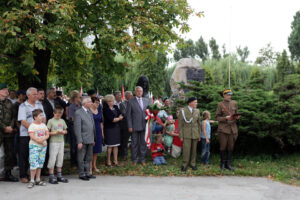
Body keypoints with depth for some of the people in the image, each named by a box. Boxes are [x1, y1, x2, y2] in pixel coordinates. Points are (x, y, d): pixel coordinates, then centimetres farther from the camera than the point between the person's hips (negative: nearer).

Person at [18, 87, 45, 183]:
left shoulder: (39, 104, 12)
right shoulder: (23, 106, -3)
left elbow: (44, 118, 11)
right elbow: (23, 121, -10)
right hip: (26, 134, -4)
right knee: (24, 155, 2)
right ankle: (23, 176, 11)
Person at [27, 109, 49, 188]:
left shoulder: (43, 125, 11)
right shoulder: (32, 125, -7)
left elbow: (47, 135, 8)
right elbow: (32, 137, -15)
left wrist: (43, 139, -13)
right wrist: (42, 142, -16)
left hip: (43, 146, 6)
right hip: (34, 146, -6)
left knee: (40, 163, 8)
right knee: (34, 163, -10)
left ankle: (38, 179, 16)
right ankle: (32, 181, -3)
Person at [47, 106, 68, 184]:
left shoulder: (62, 121, 11)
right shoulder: (51, 121, -5)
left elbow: (65, 131, 16)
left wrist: (63, 132, -6)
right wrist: (55, 133, -20)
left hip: (61, 142, 6)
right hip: (53, 142, -6)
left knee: (60, 158, 10)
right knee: (52, 158, -5)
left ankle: (59, 176, 19)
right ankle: (51, 176, 3)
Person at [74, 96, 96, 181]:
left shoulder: (90, 112, 14)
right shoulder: (78, 113, -11)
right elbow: (77, 128, -14)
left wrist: (93, 139, 14)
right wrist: (79, 141, -18)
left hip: (90, 140, 7)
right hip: (83, 140, -7)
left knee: (89, 158, 14)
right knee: (81, 158, 4)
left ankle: (87, 173, 25)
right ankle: (82, 174, 14)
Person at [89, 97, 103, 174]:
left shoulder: (99, 110, 9)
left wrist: (102, 132, 14)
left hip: (98, 132, 6)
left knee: (96, 150, 12)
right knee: (91, 150, -3)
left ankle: (94, 165, 24)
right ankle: (90, 167, 3)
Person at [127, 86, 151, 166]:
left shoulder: (147, 100, 10)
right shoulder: (131, 101, -1)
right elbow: (128, 115, -2)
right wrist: (130, 126, -8)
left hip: (144, 126, 3)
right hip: (135, 126, -3)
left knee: (143, 143, 8)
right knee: (134, 143, 4)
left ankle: (143, 159, 18)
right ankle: (134, 160, 15)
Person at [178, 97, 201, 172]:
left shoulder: (197, 111, 8)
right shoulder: (183, 111, -4)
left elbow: (199, 123, 14)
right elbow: (180, 124, -3)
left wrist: (199, 135, 11)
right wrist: (181, 135, -6)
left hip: (195, 134, 4)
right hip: (186, 134, -4)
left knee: (194, 149, 7)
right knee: (186, 149, -7)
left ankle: (192, 163, 20)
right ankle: (184, 165, 6)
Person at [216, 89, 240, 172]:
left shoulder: (234, 103, 10)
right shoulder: (220, 104, -1)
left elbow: (236, 115, 18)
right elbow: (217, 117, -1)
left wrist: (237, 117, -4)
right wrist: (226, 118, -16)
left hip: (232, 128, 3)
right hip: (223, 128, -3)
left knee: (231, 147, 5)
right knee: (223, 147, 1)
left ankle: (228, 164, 16)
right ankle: (222, 164, 15)